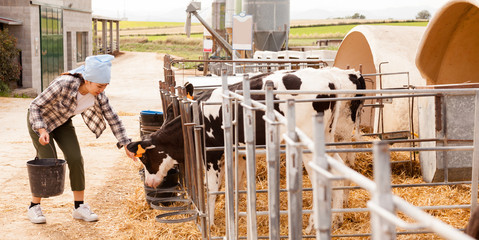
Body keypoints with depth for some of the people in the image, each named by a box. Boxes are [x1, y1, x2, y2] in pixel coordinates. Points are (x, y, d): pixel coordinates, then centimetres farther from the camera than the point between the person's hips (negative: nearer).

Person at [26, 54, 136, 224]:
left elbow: (112, 118, -10)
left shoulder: (98, 94, -21)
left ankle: (79, 206, 1)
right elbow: (35, 105, -29)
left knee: (75, 159, -9)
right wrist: (42, 131, -41)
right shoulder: (64, 84, -37)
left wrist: (126, 145, -14)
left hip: (63, 121, 5)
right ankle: (34, 207, 4)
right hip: (39, 120, -5)